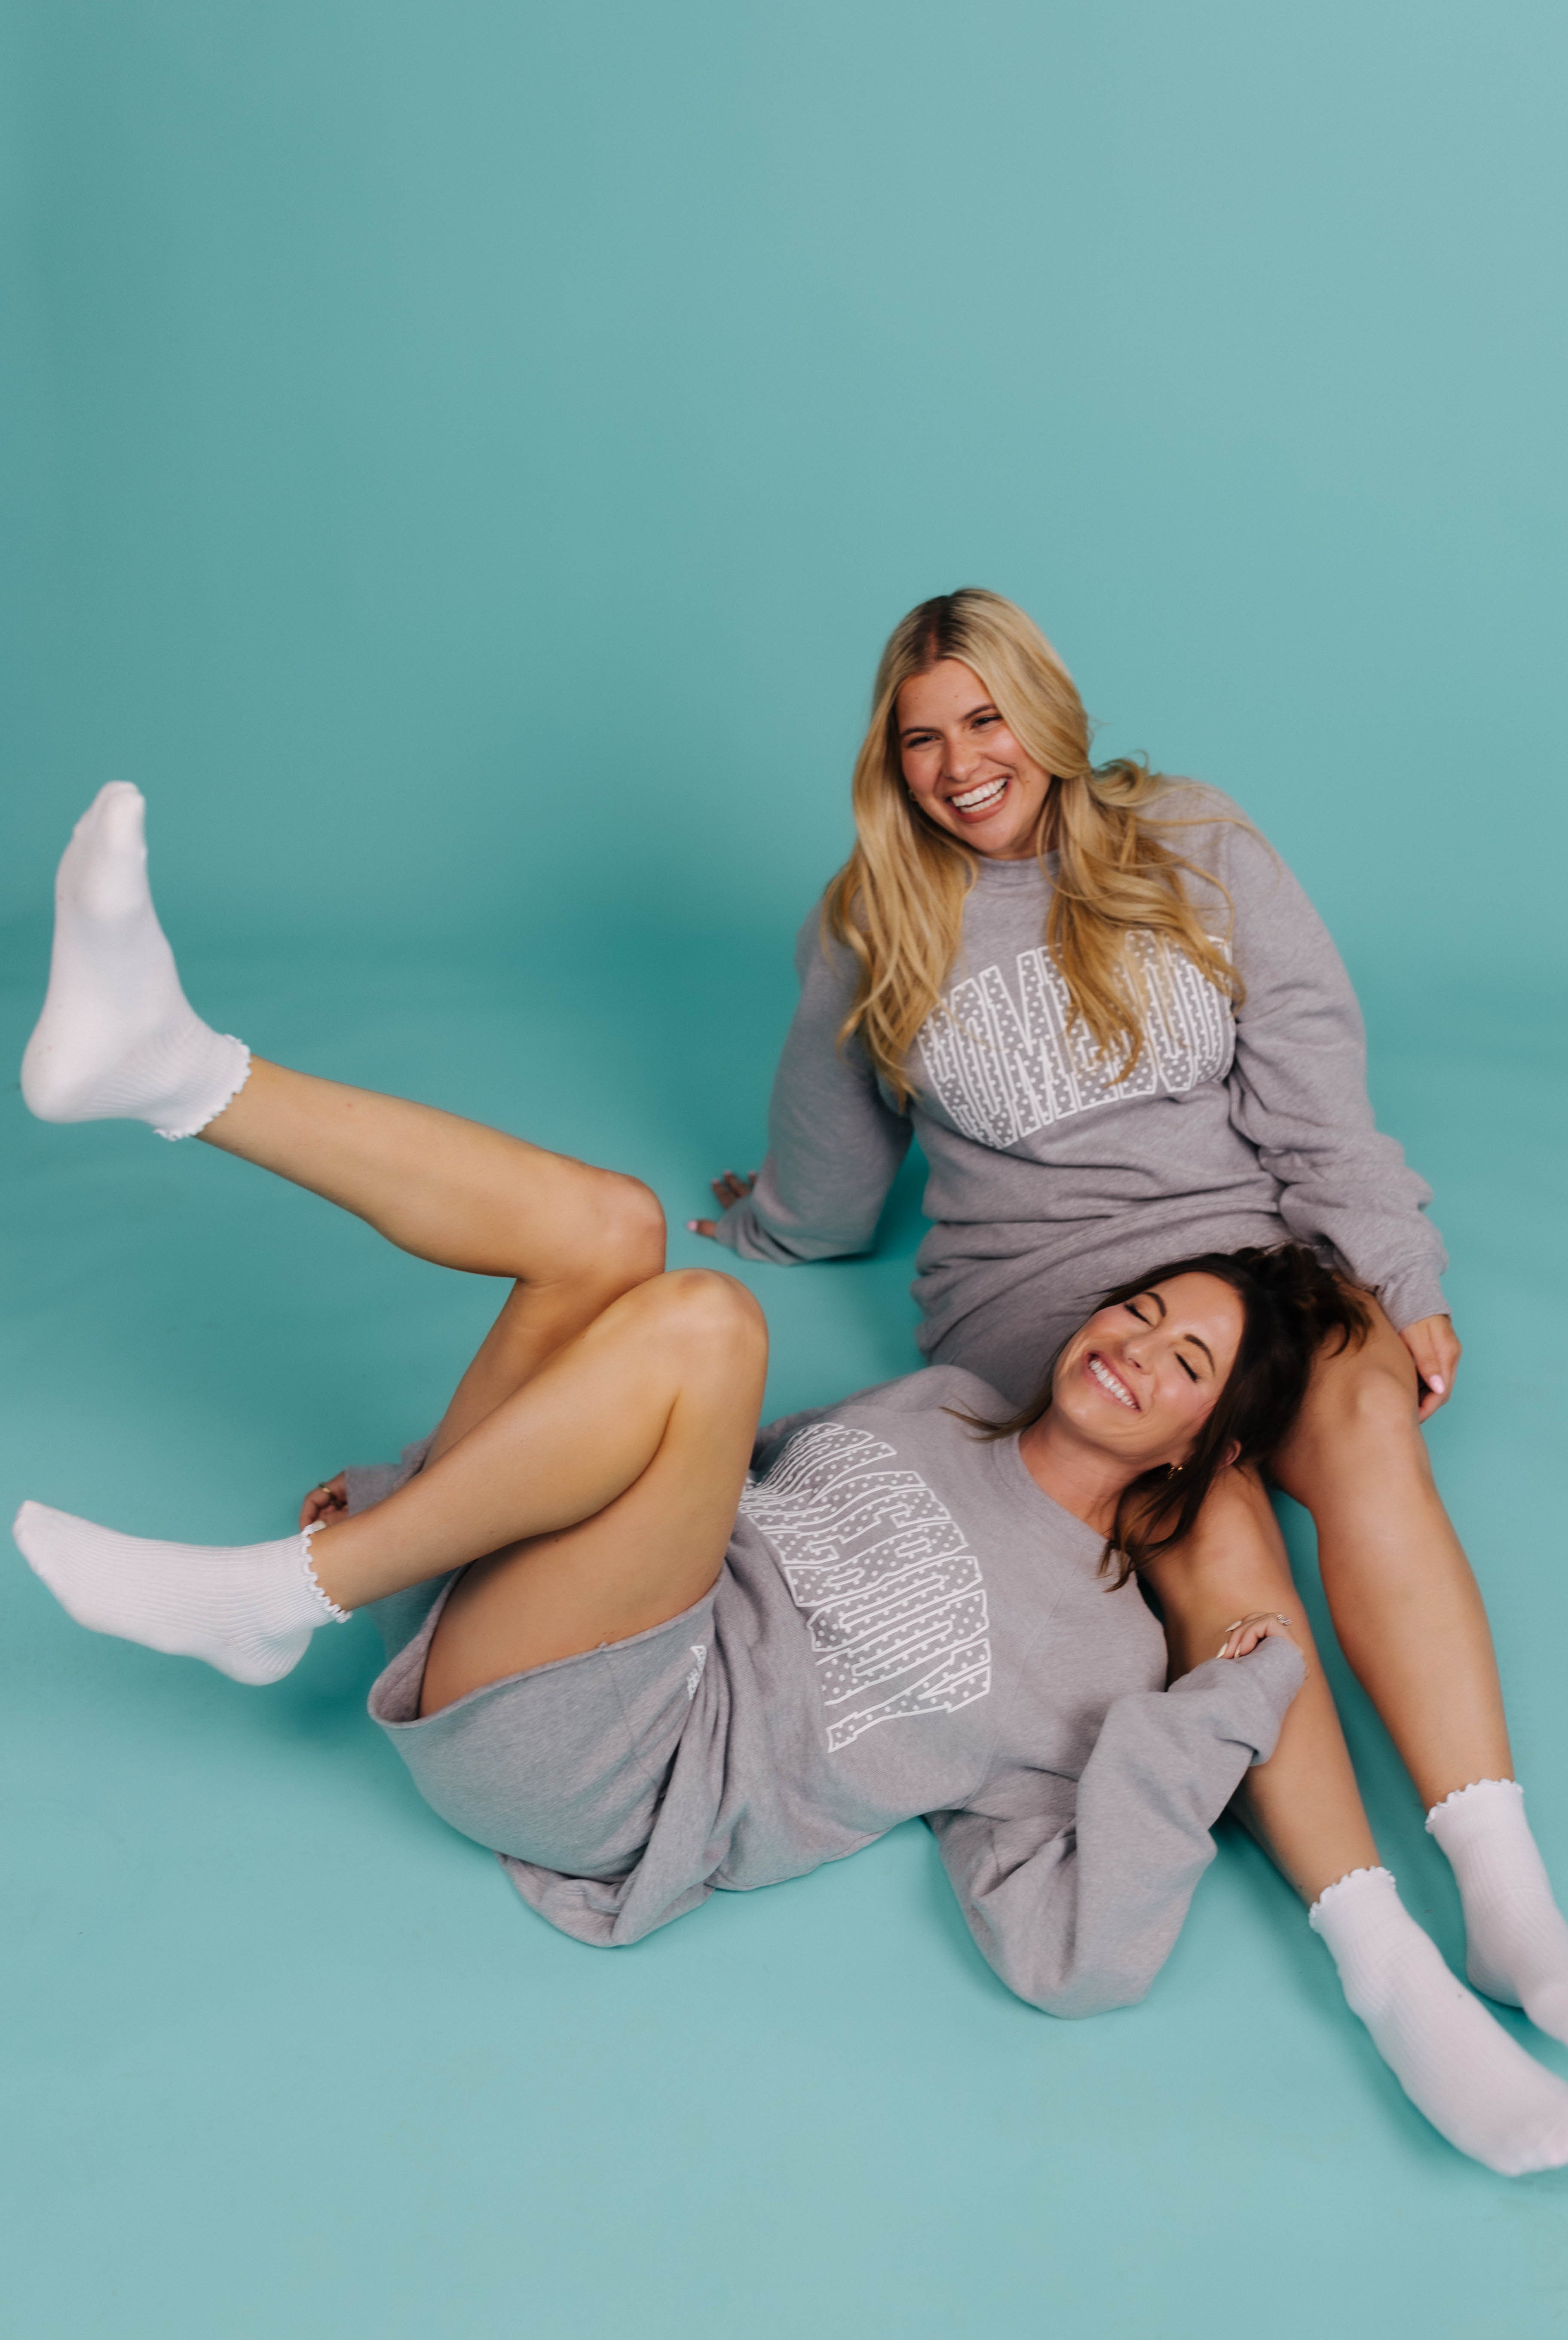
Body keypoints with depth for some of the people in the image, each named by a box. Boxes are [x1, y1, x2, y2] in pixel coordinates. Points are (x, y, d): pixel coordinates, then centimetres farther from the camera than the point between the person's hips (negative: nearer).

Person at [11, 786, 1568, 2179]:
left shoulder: (1101, 1656, 0)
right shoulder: (940, 1407, 18)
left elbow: (1074, 1956, -11)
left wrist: (1212, 1722, -15)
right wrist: (421, 1480, 21)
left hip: (580, 1775, -6)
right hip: (477, 1620, 6)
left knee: (704, 1321, -30)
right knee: (604, 1223, -13)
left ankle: (274, 1602, -18)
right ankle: (167, 1069, -17)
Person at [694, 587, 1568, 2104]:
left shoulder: (1197, 856, 10)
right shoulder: (869, 932, 12)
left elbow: (1316, 1102, 4)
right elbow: (824, 1198, 26)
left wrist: (1397, 1288, -5)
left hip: (1255, 1247, 1)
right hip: (1036, 1287, 0)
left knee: (1366, 1415, -34)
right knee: (1206, 1528, -32)